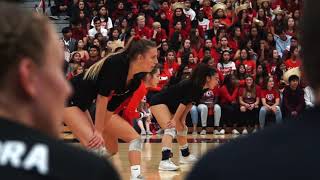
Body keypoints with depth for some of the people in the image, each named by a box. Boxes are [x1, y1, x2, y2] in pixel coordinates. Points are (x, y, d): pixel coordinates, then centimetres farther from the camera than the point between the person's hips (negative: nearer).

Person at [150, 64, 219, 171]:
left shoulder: (202, 88, 1)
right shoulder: (194, 86, -26)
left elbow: (189, 103, 3)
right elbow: (184, 103, -26)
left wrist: (182, 120, -4)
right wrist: (175, 120, -23)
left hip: (171, 105, 10)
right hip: (158, 102, -10)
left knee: (182, 128, 18)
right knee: (170, 129, -24)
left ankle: (185, 156, 34)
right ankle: (165, 161, -35)